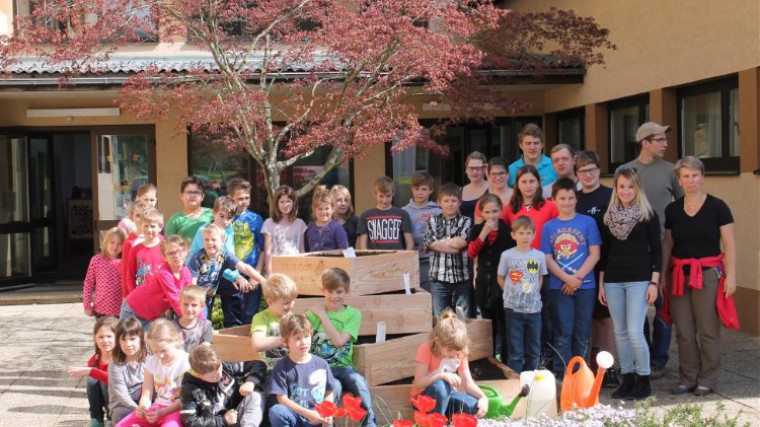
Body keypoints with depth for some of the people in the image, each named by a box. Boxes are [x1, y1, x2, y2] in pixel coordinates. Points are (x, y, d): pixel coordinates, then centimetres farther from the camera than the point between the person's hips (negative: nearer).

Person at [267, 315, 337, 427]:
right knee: (276, 411, -34)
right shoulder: (282, 367, -1)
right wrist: (307, 413, -16)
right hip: (293, 416, 0)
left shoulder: (321, 364, 5)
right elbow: (282, 399, -5)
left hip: (317, 418, 1)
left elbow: (329, 393, 11)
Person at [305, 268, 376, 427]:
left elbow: (339, 341, -8)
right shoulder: (313, 314, 8)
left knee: (358, 382, -31)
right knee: (335, 387, -32)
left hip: (343, 366, 1)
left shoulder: (353, 314, 5)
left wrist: (323, 316, -5)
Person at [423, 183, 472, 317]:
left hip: (462, 277, -1)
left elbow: (460, 242, -12)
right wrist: (453, 244, -9)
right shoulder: (433, 221, 10)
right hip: (438, 277, 1)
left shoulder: (466, 222, 4)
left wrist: (440, 242, -1)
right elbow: (429, 243, -6)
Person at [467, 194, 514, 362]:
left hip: (503, 282, -3)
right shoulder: (476, 230, 4)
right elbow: (471, 253, -11)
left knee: (503, 324, -2)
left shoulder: (508, 230, -5)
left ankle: (505, 363, 7)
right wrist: (484, 232, -19)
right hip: (484, 283, 3)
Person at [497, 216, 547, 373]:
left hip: (534, 308, 3)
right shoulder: (507, 255, -5)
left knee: (534, 351, 12)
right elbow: (500, 277, 5)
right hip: (513, 309, -2)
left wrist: (534, 294, 5)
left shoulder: (539, 256, 1)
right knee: (515, 351, 3)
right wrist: (511, 294, 2)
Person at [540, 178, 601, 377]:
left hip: (585, 286, -1)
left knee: (582, 335, 7)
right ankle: (562, 376, 9)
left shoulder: (588, 222, 1)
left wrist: (577, 278, -12)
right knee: (563, 335, 3)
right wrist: (567, 278, -12)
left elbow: (594, 254, -3)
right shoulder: (549, 226, 5)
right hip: (559, 287, 1)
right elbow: (547, 259, 1)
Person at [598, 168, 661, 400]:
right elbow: (604, 251, 12)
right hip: (613, 281, 4)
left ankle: (644, 381, 4)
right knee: (620, 333, 7)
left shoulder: (648, 215, -1)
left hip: (639, 280, -4)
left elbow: (656, 250, -2)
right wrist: (601, 284, 10)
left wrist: (654, 283, -9)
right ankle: (627, 379, 17)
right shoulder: (609, 216, 9)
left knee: (634, 332, -10)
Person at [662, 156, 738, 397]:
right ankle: (688, 379, 18)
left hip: (708, 274, -3)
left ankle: (707, 381, 13)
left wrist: (731, 275, -9)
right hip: (680, 275, 3)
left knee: (708, 331, 1)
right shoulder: (672, 210, 7)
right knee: (684, 332, 6)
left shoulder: (717, 207, -3)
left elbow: (729, 244, -3)